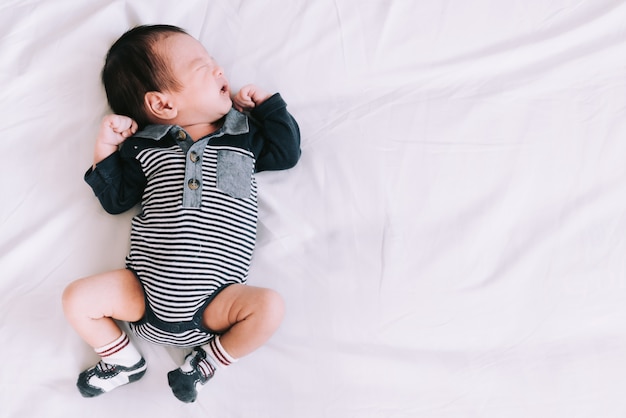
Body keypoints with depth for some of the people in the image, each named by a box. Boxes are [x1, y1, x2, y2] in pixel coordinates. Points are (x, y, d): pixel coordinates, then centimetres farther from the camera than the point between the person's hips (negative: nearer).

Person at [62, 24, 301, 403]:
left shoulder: (244, 134, 10)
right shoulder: (144, 147, 7)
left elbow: (287, 152, 15)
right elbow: (116, 200, 10)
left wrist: (267, 103, 10)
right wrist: (106, 151, -3)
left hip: (213, 300, 0)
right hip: (144, 291, 1)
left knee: (269, 307, -24)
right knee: (77, 299, -12)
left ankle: (211, 359, 3)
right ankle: (124, 360, 15)